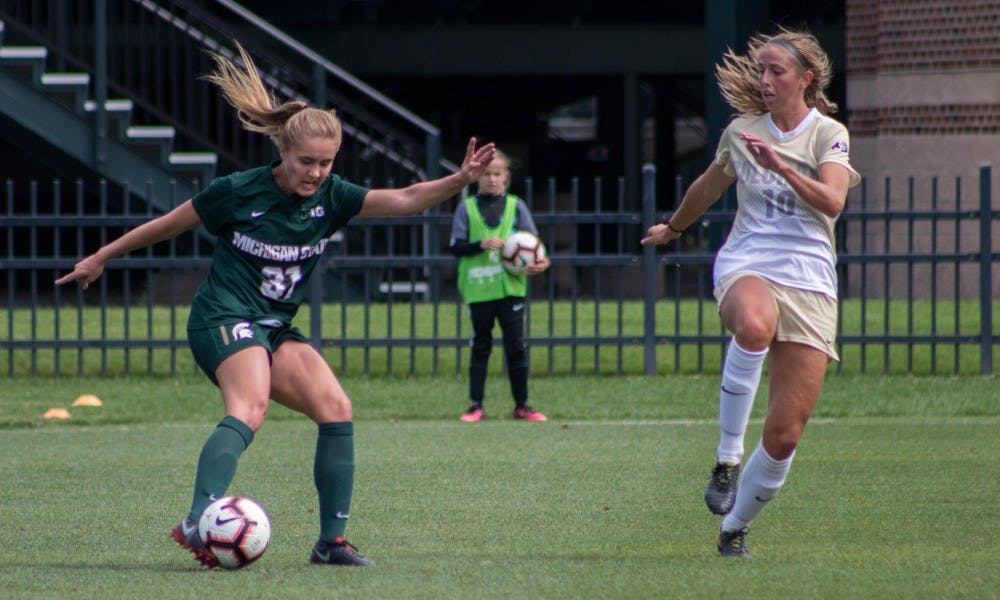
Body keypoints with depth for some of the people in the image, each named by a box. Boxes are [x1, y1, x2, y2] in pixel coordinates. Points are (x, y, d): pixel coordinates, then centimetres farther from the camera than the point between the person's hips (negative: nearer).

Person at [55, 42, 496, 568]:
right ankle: (199, 521, -48)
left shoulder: (331, 197, 2)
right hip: (223, 318, -6)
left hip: (276, 328, 6)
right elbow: (168, 225, 3)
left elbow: (402, 200, -9)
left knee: (335, 410, -11)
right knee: (250, 408, -33)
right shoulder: (239, 192, -9)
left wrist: (460, 180, -25)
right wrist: (100, 258, 12)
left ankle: (331, 541, -5)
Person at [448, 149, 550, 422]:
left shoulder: (516, 206, 7)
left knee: (516, 345, 1)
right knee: (480, 346, 5)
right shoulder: (467, 208, 4)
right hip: (478, 288, -1)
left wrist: (540, 261, -13)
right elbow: (456, 246, -2)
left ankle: (522, 405, 8)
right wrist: (481, 245, -18)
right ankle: (476, 405, 9)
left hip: (511, 285, 1)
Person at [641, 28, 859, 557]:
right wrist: (673, 228, 43)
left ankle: (735, 527, 17)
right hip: (747, 265, 0)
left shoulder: (828, 134, 3)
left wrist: (781, 166, -27)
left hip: (809, 281, 0)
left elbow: (832, 201, -16)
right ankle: (727, 456, -32)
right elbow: (707, 188, 31)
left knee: (785, 435, -6)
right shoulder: (742, 132, 12)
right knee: (754, 326, -42)